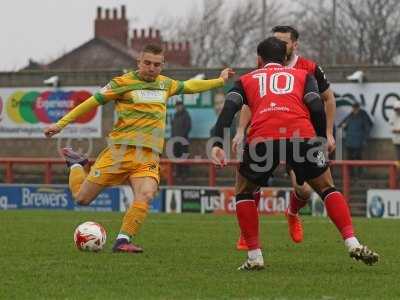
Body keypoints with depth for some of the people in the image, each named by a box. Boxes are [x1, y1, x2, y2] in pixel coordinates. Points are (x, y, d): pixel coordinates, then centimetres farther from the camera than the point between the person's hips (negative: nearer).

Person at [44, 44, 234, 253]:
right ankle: (77, 164, 32)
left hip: (149, 156, 3)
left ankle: (123, 241, -18)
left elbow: (189, 86, 35)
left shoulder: (165, 84, 16)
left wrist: (220, 81, 39)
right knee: (82, 198, 0)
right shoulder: (124, 83, -1)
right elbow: (93, 102, 0)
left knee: (146, 195, -27)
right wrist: (61, 124, -2)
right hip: (120, 150, -3)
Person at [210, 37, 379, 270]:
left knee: (244, 191, 22)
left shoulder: (246, 80, 29)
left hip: (262, 136, 0)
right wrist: (321, 140, 18)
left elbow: (229, 108, 10)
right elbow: (316, 107, 11)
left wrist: (218, 143, 0)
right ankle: (353, 244, 1)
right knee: (327, 188, 18)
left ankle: (255, 256, 13)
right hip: (301, 134, 0)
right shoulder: (302, 75, 29)